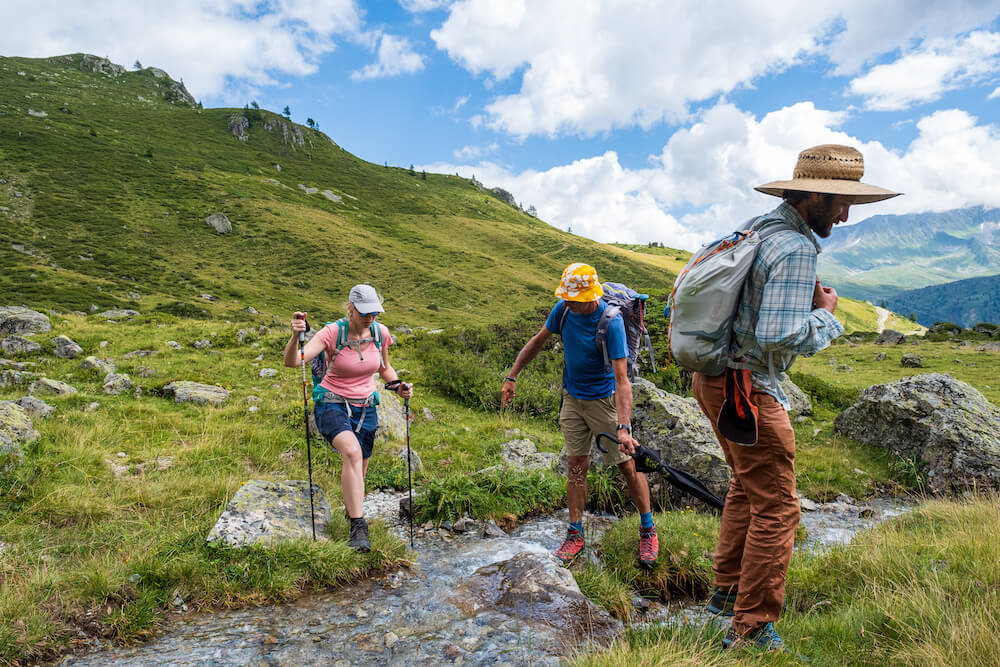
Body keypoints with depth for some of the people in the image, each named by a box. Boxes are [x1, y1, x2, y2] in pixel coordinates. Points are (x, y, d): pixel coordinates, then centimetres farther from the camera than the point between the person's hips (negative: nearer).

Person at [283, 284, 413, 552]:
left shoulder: (380, 332, -5)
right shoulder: (332, 332, -18)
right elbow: (292, 362, -28)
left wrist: (398, 386, -5)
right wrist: (296, 335, -46)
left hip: (365, 409, 4)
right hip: (332, 405, -4)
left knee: (357, 476, 14)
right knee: (352, 452, -34)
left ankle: (351, 510, 47)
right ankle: (358, 528, -29)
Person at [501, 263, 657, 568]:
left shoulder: (611, 322, -25)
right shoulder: (563, 309, -9)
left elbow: (621, 378, -29)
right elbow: (538, 340, 8)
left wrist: (623, 428, -37)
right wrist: (512, 377, 5)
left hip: (604, 399, -4)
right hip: (572, 398, 4)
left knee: (629, 466, 0)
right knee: (576, 466, 6)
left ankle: (647, 530, 21)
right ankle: (575, 535, 17)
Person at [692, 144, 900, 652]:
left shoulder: (759, 228, 10)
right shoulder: (796, 249, -20)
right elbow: (781, 336, -28)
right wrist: (825, 312, -9)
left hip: (714, 377, 10)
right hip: (747, 388, -10)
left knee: (747, 485, 24)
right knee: (776, 507, 1)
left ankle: (726, 591, 36)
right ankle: (751, 627, 13)